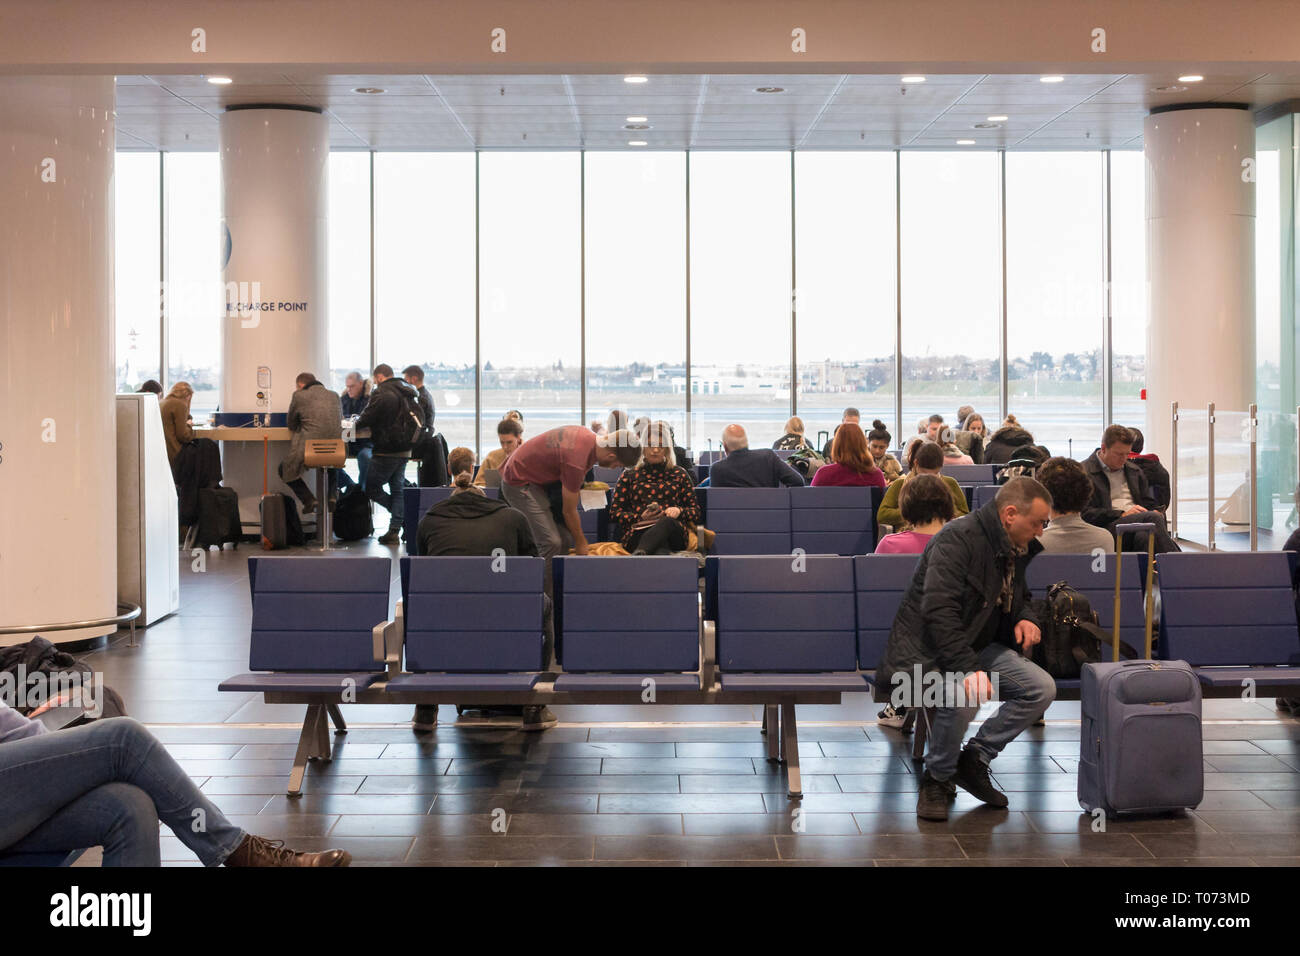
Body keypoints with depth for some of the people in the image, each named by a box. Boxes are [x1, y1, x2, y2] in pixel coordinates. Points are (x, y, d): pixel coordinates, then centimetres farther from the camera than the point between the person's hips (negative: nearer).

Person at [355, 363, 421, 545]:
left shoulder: (380, 393, -14)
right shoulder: (408, 393, 10)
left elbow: (367, 418, -12)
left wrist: (355, 424, 9)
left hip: (386, 451, -8)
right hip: (404, 450, 8)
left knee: (371, 489, 3)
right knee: (397, 489, 13)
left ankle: (408, 518, -2)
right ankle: (394, 531, 11)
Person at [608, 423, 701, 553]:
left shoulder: (679, 474, 25)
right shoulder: (629, 475, 23)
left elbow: (696, 512, 21)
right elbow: (614, 513, 16)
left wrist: (679, 511, -3)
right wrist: (640, 517, -2)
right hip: (638, 532, 0)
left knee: (667, 522, -41)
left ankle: (639, 553, -67)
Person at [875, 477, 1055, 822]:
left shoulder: (1017, 549, 8)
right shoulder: (959, 538, -20)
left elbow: (1018, 595, 29)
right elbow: (939, 610, -29)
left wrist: (1025, 617, 3)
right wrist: (969, 669, -36)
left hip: (974, 647, 9)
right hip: (926, 653, -8)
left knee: (1042, 688, -10)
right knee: (964, 696, -37)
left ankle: (974, 759, 2)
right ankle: (938, 779, -11)